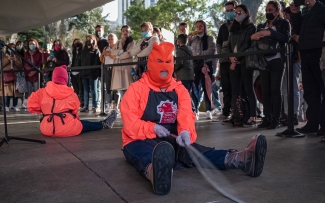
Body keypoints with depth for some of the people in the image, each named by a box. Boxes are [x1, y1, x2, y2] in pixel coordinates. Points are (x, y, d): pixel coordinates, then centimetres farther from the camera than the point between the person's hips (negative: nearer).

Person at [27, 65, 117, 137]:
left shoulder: (42, 92, 5)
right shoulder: (71, 93, 3)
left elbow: (32, 106, 0)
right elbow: (75, 111, 13)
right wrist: (76, 120, 34)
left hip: (47, 130, 2)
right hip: (67, 129, -2)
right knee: (86, 124, 24)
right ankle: (104, 124, 44)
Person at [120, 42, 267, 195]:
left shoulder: (180, 90, 9)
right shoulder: (136, 89, -3)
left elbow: (186, 116, -8)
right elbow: (130, 124, -10)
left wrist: (185, 132, -31)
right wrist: (153, 128, -26)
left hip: (170, 142, 5)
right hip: (140, 142, -5)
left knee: (195, 151, -24)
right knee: (148, 156, -41)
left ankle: (240, 159, -49)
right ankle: (155, 172, -80)